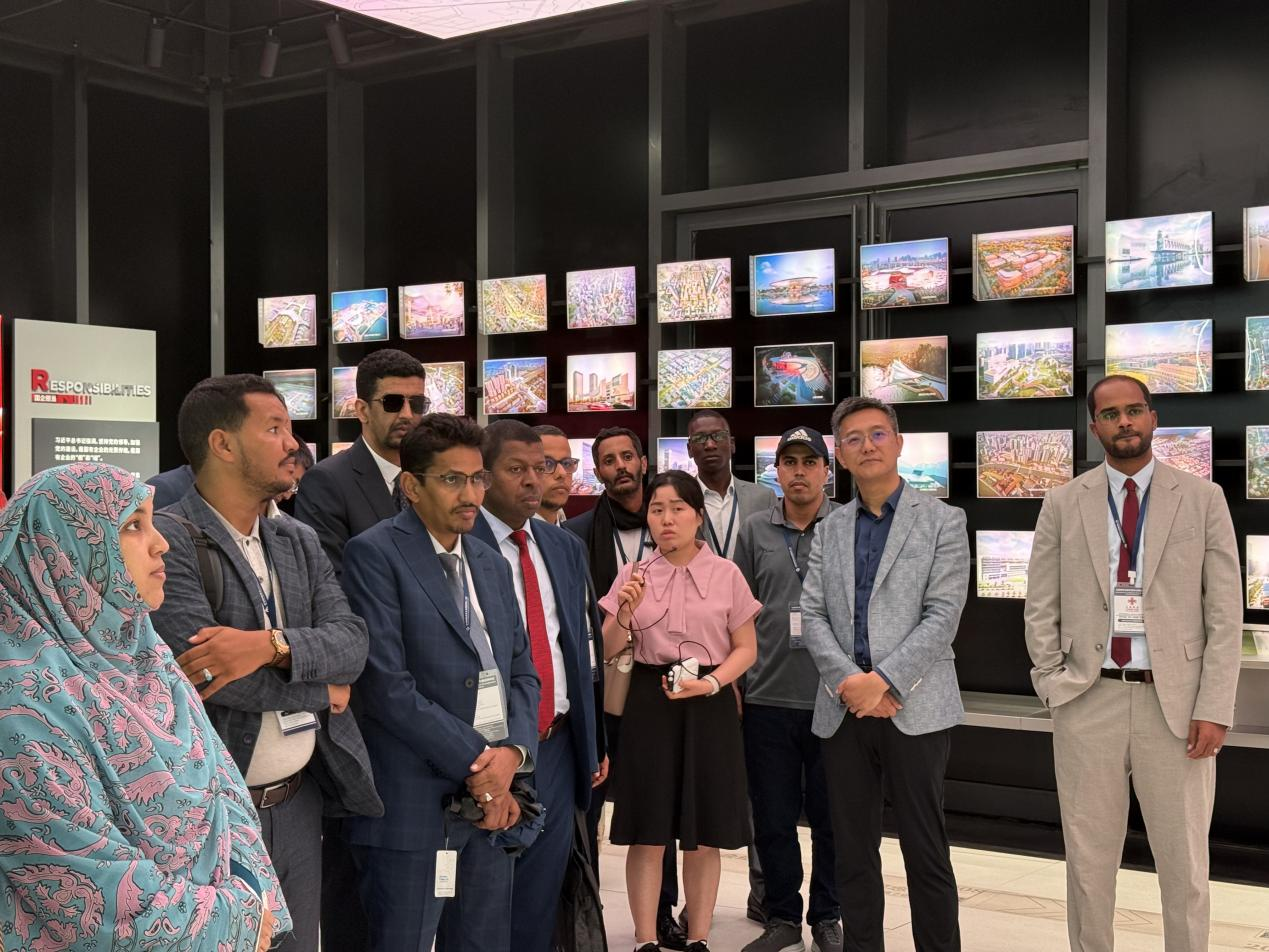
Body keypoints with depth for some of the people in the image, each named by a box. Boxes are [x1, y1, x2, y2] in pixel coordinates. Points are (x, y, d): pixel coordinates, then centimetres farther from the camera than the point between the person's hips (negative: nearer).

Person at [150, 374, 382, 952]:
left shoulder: (300, 541, 9)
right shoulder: (166, 539, -14)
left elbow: (351, 641, -3)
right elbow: (208, 670, -22)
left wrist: (273, 644, -23)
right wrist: (321, 692, -8)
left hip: (300, 802, 6)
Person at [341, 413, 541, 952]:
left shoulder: (492, 565, 16)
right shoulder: (375, 554, -7)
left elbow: (522, 672, 14)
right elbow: (387, 685, -15)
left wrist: (513, 753, -6)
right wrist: (478, 763, -14)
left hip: (493, 794, 6)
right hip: (413, 802, -6)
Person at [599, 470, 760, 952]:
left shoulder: (726, 574, 1)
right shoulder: (633, 574, 3)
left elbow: (745, 648, 3)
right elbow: (608, 650, 2)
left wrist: (711, 682, -14)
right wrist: (625, 611, -17)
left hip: (709, 704, 0)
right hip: (649, 701, 0)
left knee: (704, 837, 5)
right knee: (648, 834, 3)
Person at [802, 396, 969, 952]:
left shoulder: (942, 521, 1)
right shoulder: (829, 531, 13)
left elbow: (942, 617, -8)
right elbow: (813, 616, 5)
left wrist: (883, 681, -16)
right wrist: (848, 681, -11)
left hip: (914, 707, -4)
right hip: (843, 710, 4)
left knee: (925, 853, 1)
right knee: (852, 852, 10)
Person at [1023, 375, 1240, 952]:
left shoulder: (1202, 499, 3)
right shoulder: (1063, 504, 6)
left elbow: (1225, 613, -1)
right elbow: (1041, 607, 8)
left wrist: (1214, 708, -7)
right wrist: (1054, 684, -3)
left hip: (1175, 703, -1)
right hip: (1088, 702, 1)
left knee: (1185, 865, 6)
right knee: (1088, 861, 9)